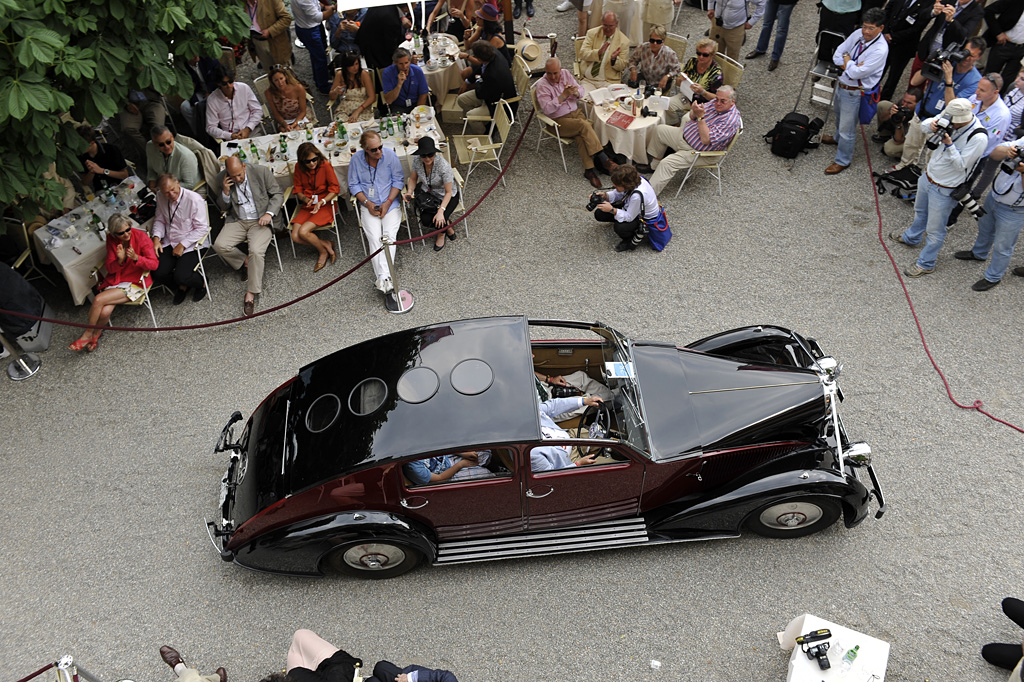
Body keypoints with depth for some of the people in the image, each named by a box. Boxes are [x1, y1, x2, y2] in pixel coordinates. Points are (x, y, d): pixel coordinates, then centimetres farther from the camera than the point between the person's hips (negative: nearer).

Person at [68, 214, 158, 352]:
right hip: (115, 279, 4)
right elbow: (110, 268, -1)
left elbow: (154, 264, -14)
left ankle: (88, 334, 0)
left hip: (135, 281, -4)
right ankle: (96, 332, 9)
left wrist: (136, 257, -32)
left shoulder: (141, 237, -14)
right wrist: (120, 260, -24)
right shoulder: (111, 239, -2)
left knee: (98, 300, -22)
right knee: (105, 312, -22)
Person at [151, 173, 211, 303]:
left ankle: (201, 283, 13)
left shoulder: (194, 200, -19)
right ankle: (182, 286, 19)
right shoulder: (160, 197, -1)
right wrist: (156, 237, -7)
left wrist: (182, 245, -18)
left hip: (190, 244, -5)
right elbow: (160, 220, 12)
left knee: (181, 276, -22)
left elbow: (202, 228, -15)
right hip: (169, 243, 5)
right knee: (157, 274, -12)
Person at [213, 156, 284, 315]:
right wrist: (225, 192, -11)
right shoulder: (221, 179, -1)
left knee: (256, 251, -29)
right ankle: (245, 262, 8)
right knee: (219, 245, -22)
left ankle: (250, 293, -19)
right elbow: (223, 207, 10)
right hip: (237, 221, 3)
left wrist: (269, 213, -14)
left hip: (260, 221, -3)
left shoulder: (261, 171, -8)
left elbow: (278, 194, 1)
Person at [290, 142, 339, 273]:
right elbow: (298, 189, 9)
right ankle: (326, 245, 4)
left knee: (303, 231, -24)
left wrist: (322, 202, -22)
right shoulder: (299, 168, 0)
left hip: (325, 205, -5)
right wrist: (305, 199, -14)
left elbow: (335, 188, -10)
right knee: (295, 237, -14)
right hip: (307, 207, 5)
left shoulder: (325, 165, -12)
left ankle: (323, 252, 3)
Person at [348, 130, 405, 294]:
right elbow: (353, 185, 3)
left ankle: (382, 277, -30)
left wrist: (388, 203, -11)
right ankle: (384, 276, -30)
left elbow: (398, 180, -2)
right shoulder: (356, 159, -3)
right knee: (374, 237, -21)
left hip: (390, 202, 0)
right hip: (369, 205, 0)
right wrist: (367, 203, -10)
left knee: (389, 235, -23)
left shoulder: (390, 155, -6)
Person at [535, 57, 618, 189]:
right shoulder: (542, 85, -9)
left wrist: (575, 92, -14)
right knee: (584, 125, -30)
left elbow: (581, 91, 10)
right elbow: (547, 109, -21)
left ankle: (589, 170, -26)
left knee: (581, 135, -27)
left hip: (576, 112, 5)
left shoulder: (566, 73, 6)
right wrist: (563, 95, -26)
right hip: (559, 121, -5)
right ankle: (603, 159, -28)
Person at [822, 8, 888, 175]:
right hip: (842, 84, 8)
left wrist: (847, 61, -14)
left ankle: (843, 161, 25)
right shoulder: (858, 34, -8)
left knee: (847, 128, 6)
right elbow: (837, 56, -5)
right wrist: (851, 65, -20)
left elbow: (856, 73, -29)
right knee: (839, 115, 33)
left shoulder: (880, 50, -28)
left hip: (854, 92, -8)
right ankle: (838, 138, 63)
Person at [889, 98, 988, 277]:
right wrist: (931, 126, -23)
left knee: (935, 230, 8)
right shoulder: (950, 119, -12)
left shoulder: (978, 138, -30)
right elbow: (924, 124, 0)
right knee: (920, 212, 33)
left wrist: (949, 145, -34)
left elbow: (961, 165, -25)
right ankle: (911, 237, 61)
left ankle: (926, 264, 27)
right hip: (928, 176, 8)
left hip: (944, 191, -7)